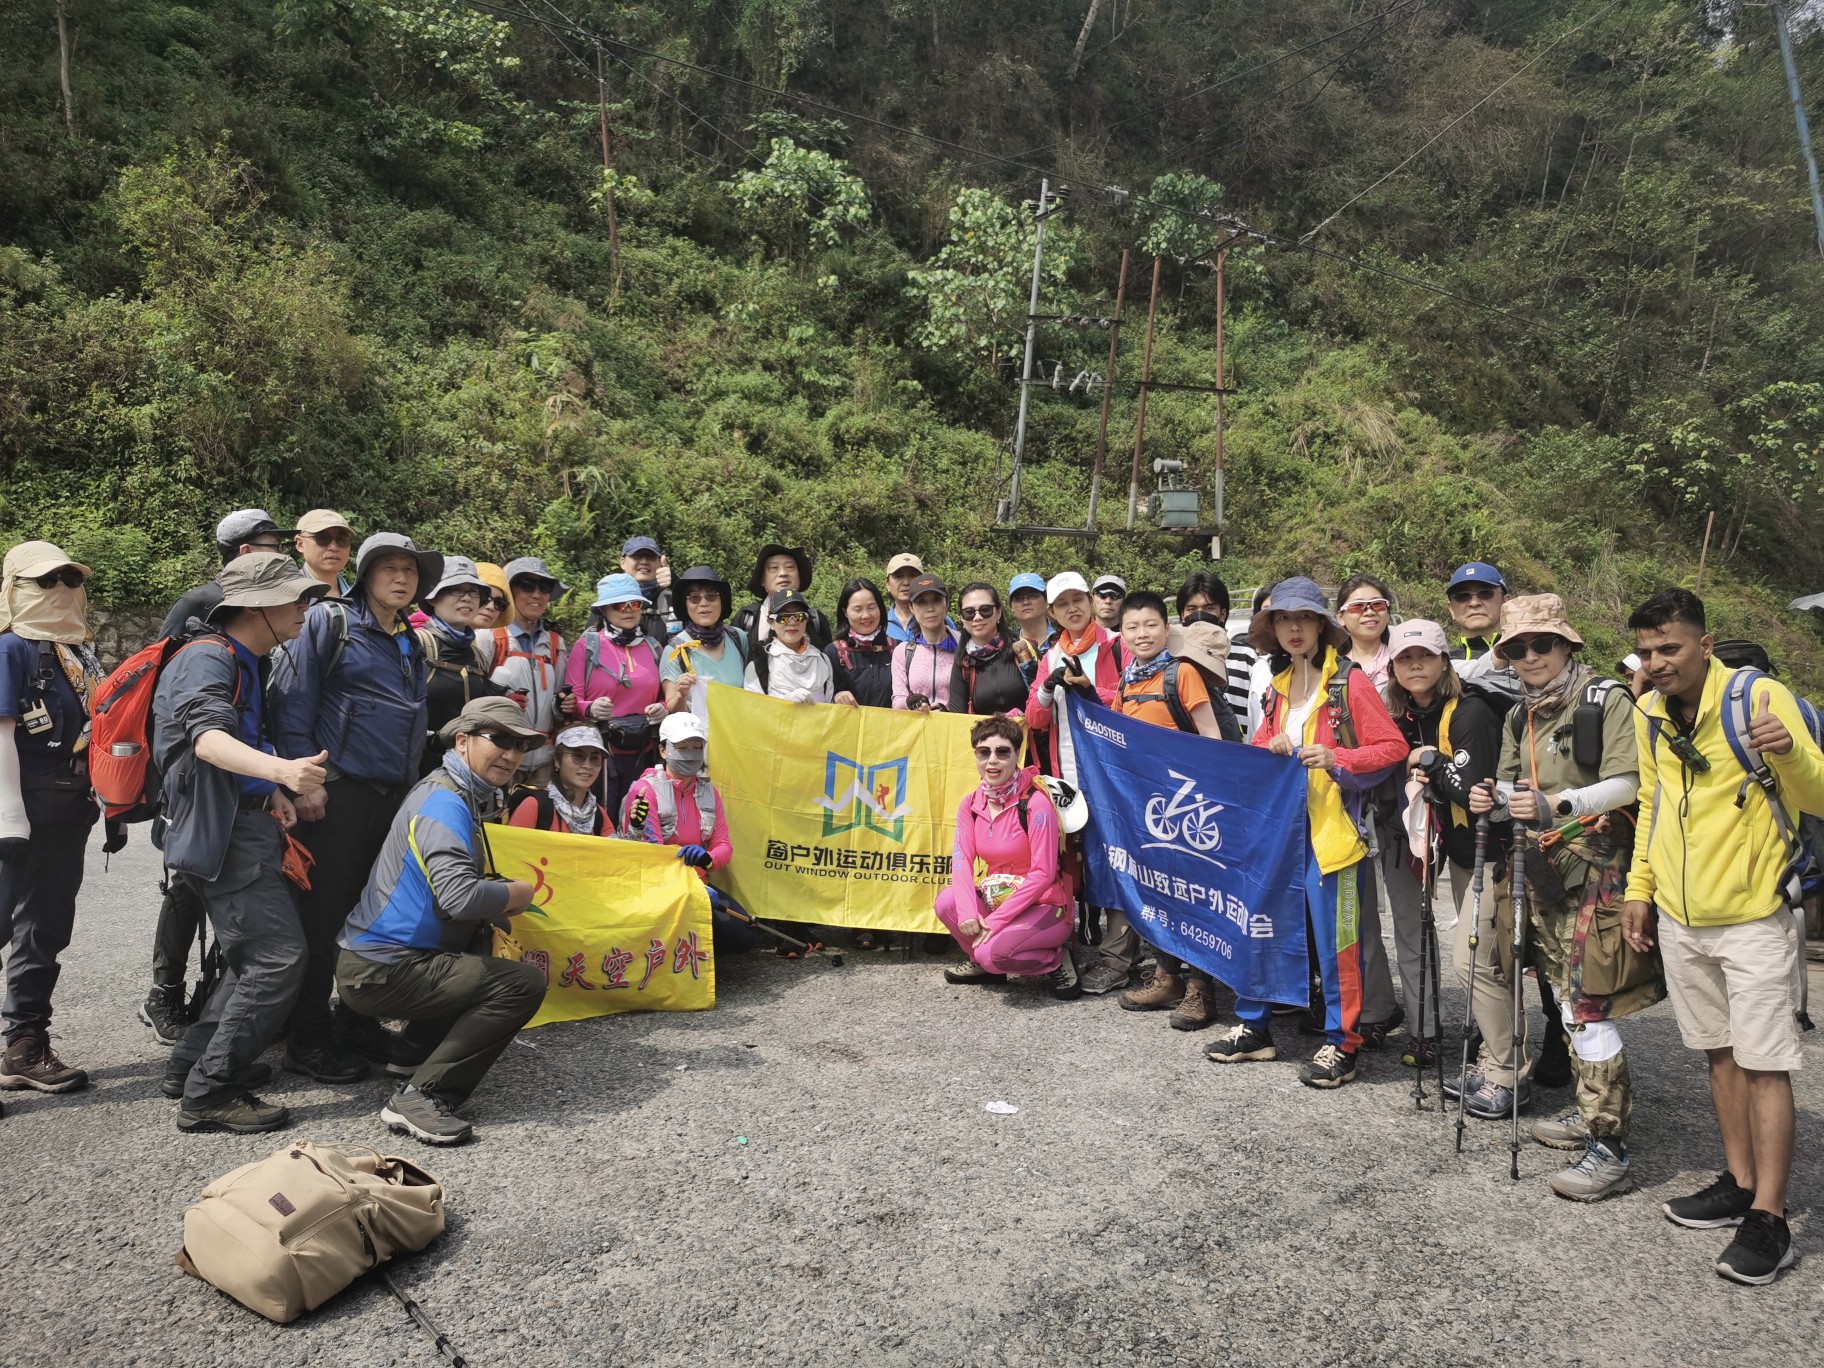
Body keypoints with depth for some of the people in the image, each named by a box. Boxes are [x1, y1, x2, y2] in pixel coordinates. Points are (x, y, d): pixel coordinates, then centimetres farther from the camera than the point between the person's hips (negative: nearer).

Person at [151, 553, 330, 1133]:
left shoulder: (248, 664, 18)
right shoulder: (207, 659, -13)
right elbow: (208, 738, -32)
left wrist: (273, 791, 10)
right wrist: (279, 768, -51)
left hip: (247, 827, 11)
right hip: (222, 831, -11)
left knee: (254, 958, 19)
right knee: (279, 956, -15)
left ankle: (192, 1063, 29)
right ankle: (210, 1093, -7)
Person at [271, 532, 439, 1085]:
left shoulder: (413, 644, 19)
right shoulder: (328, 621, -2)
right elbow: (292, 701, -10)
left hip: (396, 797, 7)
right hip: (337, 793, -7)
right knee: (324, 914, -2)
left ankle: (358, 1022, 23)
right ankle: (309, 1040, 7)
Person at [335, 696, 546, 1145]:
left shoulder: (467, 797, 14)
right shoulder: (445, 801, -17)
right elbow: (459, 896, -30)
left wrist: (501, 900, 5)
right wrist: (518, 893, -13)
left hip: (374, 956, 10)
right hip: (379, 970, -10)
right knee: (525, 984, -18)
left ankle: (418, 1042, 20)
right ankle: (419, 1096, -15)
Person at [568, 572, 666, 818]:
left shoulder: (653, 648, 13)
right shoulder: (588, 644, 0)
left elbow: (665, 698, 20)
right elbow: (572, 699, -3)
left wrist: (662, 709, -2)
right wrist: (590, 709, -23)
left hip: (643, 754, 4)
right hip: (601, 751, -4)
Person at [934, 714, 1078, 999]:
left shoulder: (1035, 802, -18)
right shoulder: (971, 804, 1)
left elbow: (1043, 874, -21)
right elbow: (961, 861, -7)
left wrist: (997, 919, -22)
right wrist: (967, 911, -26)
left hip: (1044, 905, -6)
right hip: (994, 899, 6)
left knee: (992, 952, -29)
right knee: (947, 902, -20)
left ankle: (1056, 959, 0)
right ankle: (982, 964, 7)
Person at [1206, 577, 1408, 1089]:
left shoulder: (1349, 681, -7)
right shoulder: (1280, 686, 14)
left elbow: (1393, 748, -10)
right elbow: (1258, 750, 22)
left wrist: (1336, 759, -22)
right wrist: (1271, 750, -1)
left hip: (1333, 830, -7)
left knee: (1335, 939, -1)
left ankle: (1342, 1044, 14)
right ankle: (1254, 1027, 26)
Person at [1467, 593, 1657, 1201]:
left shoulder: (1607, 701, -9)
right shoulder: (1519, 718, 13)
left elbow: (1628, 783, -17)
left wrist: (1559, 803, -29)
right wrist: (1496, 801, -3)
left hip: (1596, 870, -8)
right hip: (1543, 871, 8)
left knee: (1588, 1004, -10)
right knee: (1565, 996, 15)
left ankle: (1610, 1147, -4)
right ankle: (1589, 1113, 28)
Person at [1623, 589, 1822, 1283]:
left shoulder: (1759, 697, -15)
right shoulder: (1648, 714, 3)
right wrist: (1639, 887, 13)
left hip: (1754, 915, -6)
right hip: (1680, 916, 6)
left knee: (1764, 1063, -2)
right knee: (1720, 1052, 15)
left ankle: (1768, 1219, 5)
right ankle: (1740, 1182, 28)